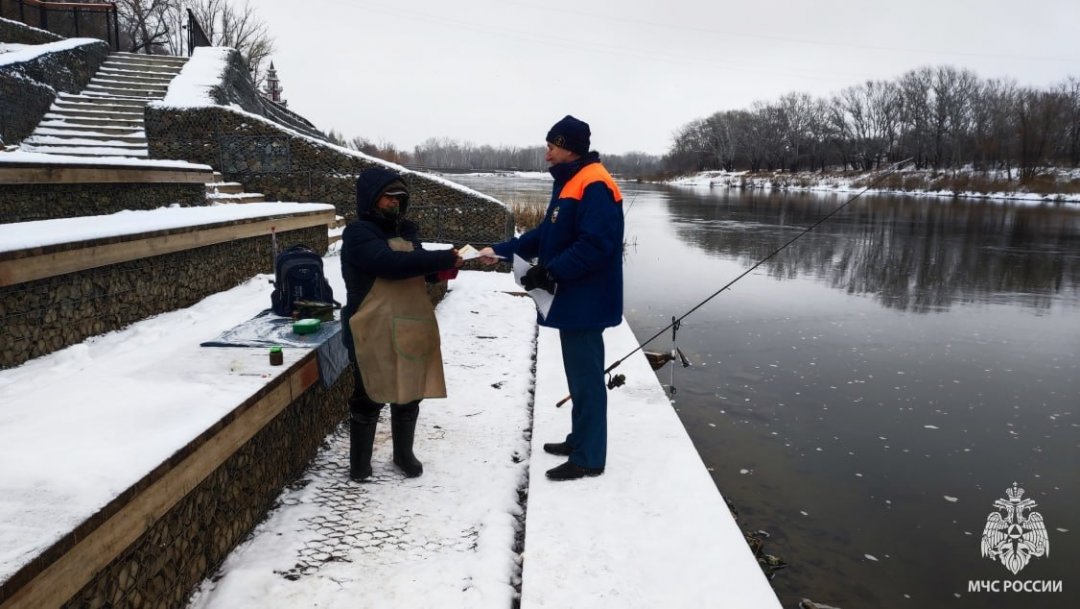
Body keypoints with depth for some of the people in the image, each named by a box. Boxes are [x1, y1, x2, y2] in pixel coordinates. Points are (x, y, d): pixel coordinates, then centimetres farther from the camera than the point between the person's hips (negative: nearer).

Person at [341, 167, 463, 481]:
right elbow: (392, 263, -26)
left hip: (409, 329, 7)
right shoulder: (358, 233, -11)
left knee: (409, 395, 16)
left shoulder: (405, 230, 12)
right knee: (368, 399, 5)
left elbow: (418, 266, 17)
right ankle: (359, 461, 23)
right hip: (373, 332, -6)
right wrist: (444, 258, -25)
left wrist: (443, 264, -5)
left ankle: (404, 453, 35)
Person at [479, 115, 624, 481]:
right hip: (573, 299, 10)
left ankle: (588, 458, 6)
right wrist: (502, 250, 13)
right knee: (579, 373, 18)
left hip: (586, 301, -10)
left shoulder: (594, 186, -18)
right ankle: (580, 440, 30)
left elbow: (595, 245, -27)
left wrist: (550, 273, -25)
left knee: (586, 376, -3)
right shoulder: (568, 184, 16)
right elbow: (546, 235, 20)